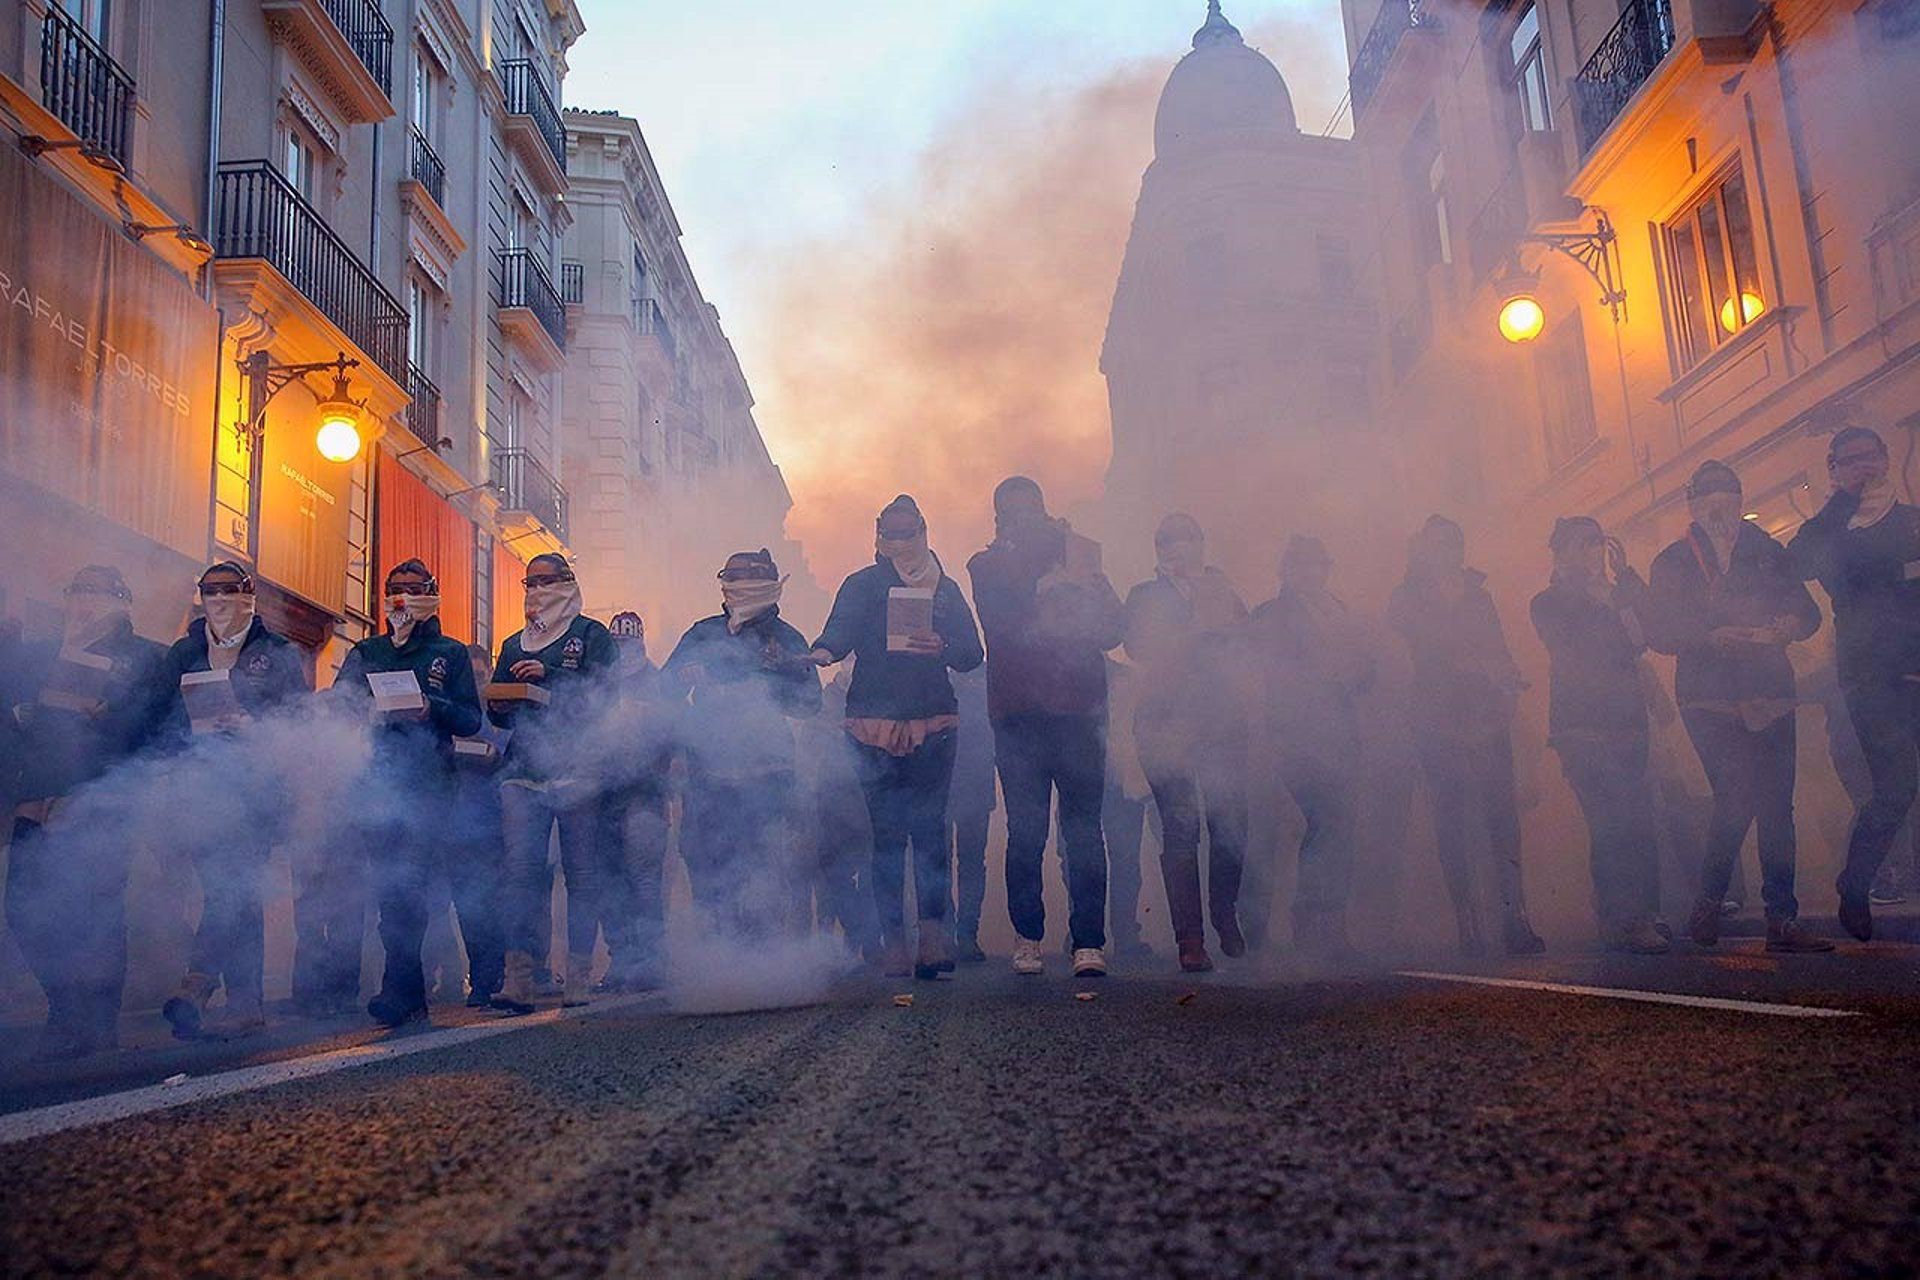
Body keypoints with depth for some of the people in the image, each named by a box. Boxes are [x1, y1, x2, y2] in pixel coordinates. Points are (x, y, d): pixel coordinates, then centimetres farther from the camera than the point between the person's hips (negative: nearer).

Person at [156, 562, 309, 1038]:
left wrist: (253, 724, -14)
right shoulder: (182, 655, 19)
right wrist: (193, 728, -5)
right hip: (203, 785, 2)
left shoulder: (278, 653, 9)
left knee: (234, 883, -17)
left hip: (255, 782, -2)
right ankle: (245, 1002, -2)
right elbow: (162, 720, 15)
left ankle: (198, 982, -24)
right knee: (231, 889, -4)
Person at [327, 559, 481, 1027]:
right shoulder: (365, 653, 20)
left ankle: (398, 995, -6)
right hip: (375, 784, 2)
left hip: (427, 786, -2)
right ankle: (409, 994, 3)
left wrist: (431, 708, -14)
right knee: (393, 887, -3)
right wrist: (361, 706, -11)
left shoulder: (450, 653, 12)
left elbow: (471, 720, 4)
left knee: (403, 886, -8)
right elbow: (336, 708, 11)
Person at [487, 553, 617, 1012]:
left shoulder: (591, 635, 8)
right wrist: (498, 707, 2)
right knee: (522, 873, -7)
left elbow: (601, 695, -5)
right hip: (523, 768, 4)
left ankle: (579, 977, 1)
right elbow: (497, 713, 25)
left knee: (581, 873, -3)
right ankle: (516, 979, -11)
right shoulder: (514, 644, 24)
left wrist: (549, 677, -14)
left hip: (576, 768, -4)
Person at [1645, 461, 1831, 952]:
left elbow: (1808, 612, 14)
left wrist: (1789, 625, -9)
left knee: (1776, 807, -1)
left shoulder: (1767, 553, 18)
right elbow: (1659, 631, -1)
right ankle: (1708, 903, 0)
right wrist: (1715, 638, -17)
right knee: (1737, 797, -17)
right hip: (1709, 699, -3)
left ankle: (1782, 922, 3)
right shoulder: (1672, 563, 9)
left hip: (1769, 696, 3)